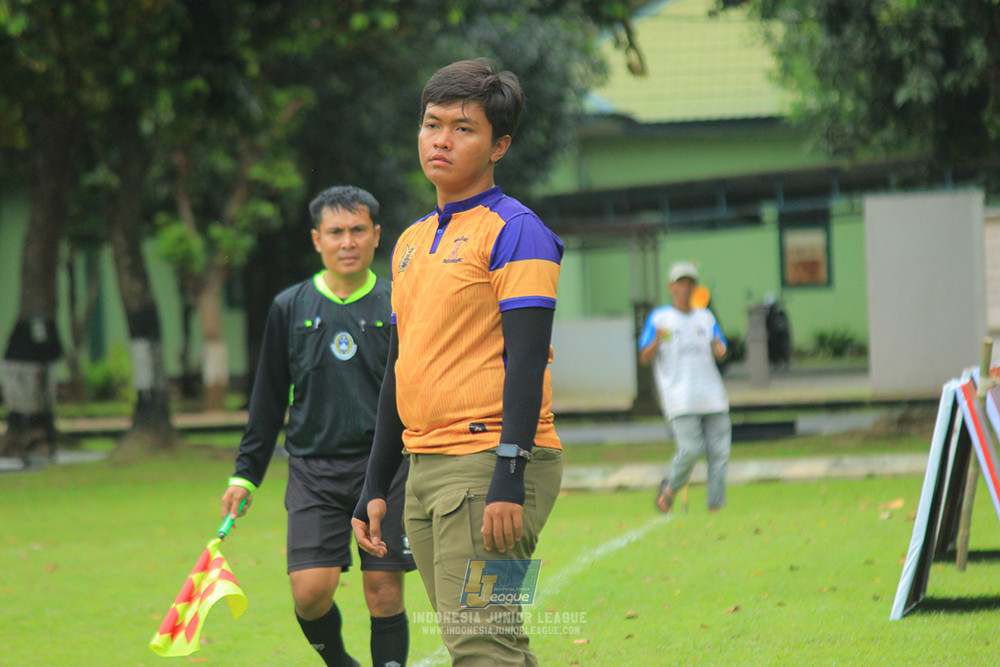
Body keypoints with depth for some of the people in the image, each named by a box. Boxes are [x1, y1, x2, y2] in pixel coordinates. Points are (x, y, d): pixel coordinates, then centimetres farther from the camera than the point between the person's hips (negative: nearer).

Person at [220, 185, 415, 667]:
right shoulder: (289, 308, 7)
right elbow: (269, 399, 13)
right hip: (313, 468, 1)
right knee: (310, 591, -9)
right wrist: (246, 474, 10)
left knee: (384, 592, -3)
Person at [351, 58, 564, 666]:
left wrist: (509, 477, -21)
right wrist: (376, 486, 21)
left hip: (488, 460, -8)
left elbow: (526, 359, -14)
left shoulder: (514, 231, -6)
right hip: (426, 467, 8)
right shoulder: (412, 242, 18)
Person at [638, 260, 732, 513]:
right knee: (690, 449, -17)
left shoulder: (705, 317, 18)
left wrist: (719, 349, -7)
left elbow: (721, 353, 17)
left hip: (712, 395, 4)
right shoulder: (658, 318, 5)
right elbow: (644, 358, 0)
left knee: (719, 451, -4)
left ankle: (716, 504, 2)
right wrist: (657, 340, -20)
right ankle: (671, 487, 9)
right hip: (679, 396, -4)